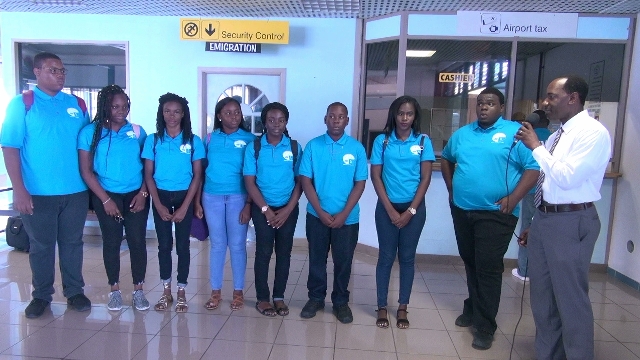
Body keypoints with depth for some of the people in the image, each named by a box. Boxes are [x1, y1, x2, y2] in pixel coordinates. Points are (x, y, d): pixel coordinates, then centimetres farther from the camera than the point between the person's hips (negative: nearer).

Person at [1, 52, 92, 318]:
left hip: (76, 191, 3)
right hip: (38, 193, -2)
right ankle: (41, 295, 26)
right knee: (41, 246, 10)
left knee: (72, 243, 12)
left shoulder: (77, 104, 7)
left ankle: (74, 291, 25)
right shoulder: (22, 104, -3)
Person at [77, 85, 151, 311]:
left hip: (135, 195, 1)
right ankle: (114, 290, 22)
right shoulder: (90, 132, -4)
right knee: (111, 242, 7)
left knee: (137, 241, 1)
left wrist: (143, 193, -6)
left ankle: (138, 290, 14)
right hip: (106, 196, -1)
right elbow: (86, 171, -5)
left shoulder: (137, 131, 1)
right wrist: (106, 200, -9)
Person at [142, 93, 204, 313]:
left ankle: (181, 292, 15)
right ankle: (166, 291, 20)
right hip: (161, 196, 1)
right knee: (164, 244, 7)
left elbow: (197, 175, -4)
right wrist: (158, 205, -8)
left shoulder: (193, 141, -2)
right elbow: (148, 175, 1)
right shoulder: (153, 140, 1)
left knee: (182, 245, 4)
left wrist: (184, 207, -9)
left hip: (184, 196, -1)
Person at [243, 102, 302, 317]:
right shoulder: (254, 147, -3)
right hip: (262, 208, -1)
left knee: (284, 253, 7)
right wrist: (266, 209, -11)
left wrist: (288, 210, -8)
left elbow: (300, 181, 0)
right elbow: (249, 182, -4)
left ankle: (279, 296, 21)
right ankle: (262, 298, 16)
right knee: (263, 252, 2)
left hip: (288, 208, 2)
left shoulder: (295, 147, 0)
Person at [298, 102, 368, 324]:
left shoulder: (357, 148, -2)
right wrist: (321, 212, -11)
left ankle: (341, 301, 27)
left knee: (343, 261, 10)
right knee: (316, 259, 12)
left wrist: (344, 214, -11)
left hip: (347, 218, 0)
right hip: (317, 215, 0)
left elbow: (360, 184, -3)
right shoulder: (313, 146, -2)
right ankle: (316, 298, 29)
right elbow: (305, 181, -4)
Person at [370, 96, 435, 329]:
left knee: (407, 258, 8)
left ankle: (402, 308, 20)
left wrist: (411, 210, -8)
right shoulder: (382, 141, -1)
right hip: (387, 207, 0)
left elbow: (425, 178, -2)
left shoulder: (423, 142, 0)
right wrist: (390, 209, -10)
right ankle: (382, 307, 17)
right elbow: (376, 176, -4)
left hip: (414, 208, 1)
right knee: (386, 257, 6)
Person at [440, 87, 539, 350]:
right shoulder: (462, 133, 11)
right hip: (462, 210, 6)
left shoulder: (515, 133, -6)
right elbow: (446, 158, 25)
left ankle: (485, 326, 9)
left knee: (488, 268, -2)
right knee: (470, 263, 18)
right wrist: (451, 187, 15)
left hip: (495, 214, -5)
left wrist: (513, 198, -17)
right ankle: (473, 309, 36)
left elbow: (533, 167, -10)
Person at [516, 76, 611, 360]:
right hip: (544, 218, 9)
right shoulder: (557, 134, 13)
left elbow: (566, 178, -23)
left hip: (571, 221, -9)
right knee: (542, 295, 17)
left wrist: (536, 147, -15)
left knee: (571, 297, 1)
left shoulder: (593, 133, -13)